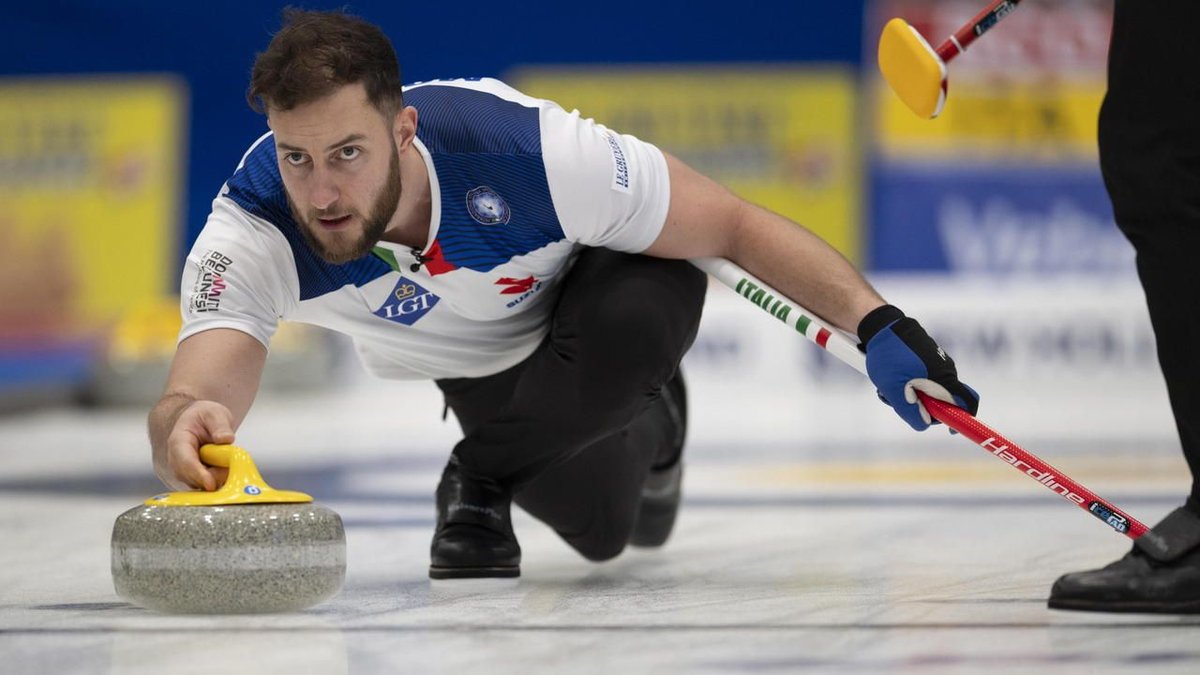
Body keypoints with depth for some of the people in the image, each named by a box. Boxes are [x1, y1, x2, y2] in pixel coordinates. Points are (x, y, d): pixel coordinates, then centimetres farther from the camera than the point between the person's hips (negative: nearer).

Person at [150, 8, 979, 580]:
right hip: (472, 359, 3)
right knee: (599, 529, 3)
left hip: (611, 275, -3)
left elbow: (738, 226, -32)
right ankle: (642, 429, 36)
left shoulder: (522, 149, -43)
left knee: (630, 320, -37)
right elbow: (202, 386, -51)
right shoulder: (253, 228, -36)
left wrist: (878, 325, -42)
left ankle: (482, 480, -9)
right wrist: (186, 430, -76)